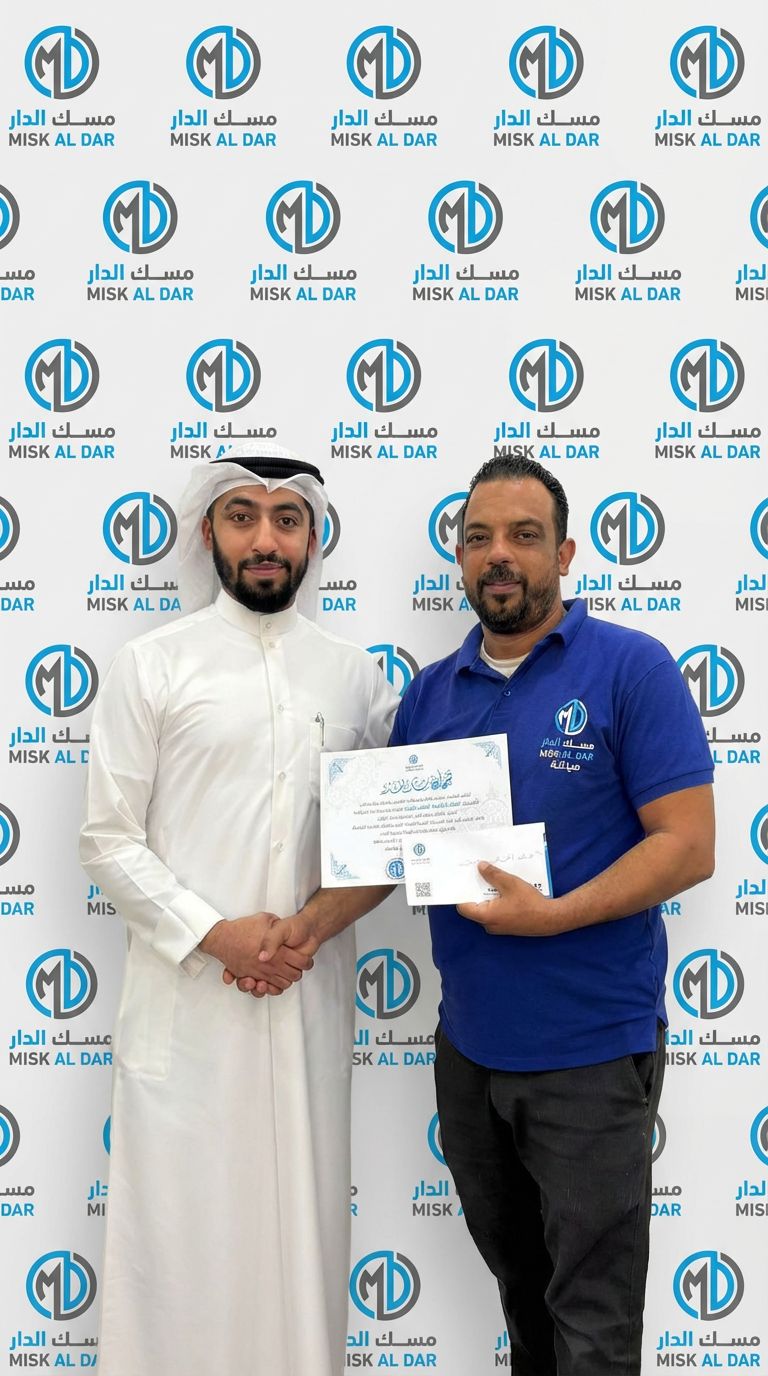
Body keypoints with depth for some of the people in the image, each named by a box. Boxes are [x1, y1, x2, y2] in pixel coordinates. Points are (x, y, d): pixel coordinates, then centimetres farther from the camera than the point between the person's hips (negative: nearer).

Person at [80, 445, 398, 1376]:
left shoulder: (356, 674, 7)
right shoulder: (155, 664, -1)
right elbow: (109, 841, -3)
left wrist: (317, 925, -8)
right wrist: (216, 934, -13)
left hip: (311, 995, 3)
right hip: (186, 995, -2)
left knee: (301, 1220, 11)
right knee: (181, 1227, 5)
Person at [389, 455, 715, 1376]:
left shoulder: (632, 668, -10)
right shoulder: (430, 693, 5)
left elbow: (688, 845, -15)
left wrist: (555, 914, -26)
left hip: (591, 1050, -5)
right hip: (468, 1042, 6)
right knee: (514, 1272, 25)